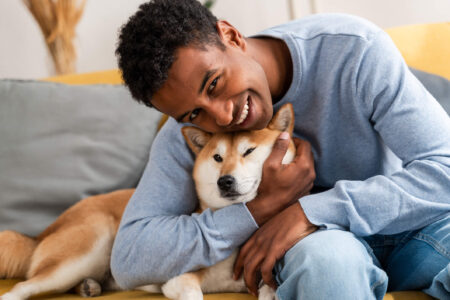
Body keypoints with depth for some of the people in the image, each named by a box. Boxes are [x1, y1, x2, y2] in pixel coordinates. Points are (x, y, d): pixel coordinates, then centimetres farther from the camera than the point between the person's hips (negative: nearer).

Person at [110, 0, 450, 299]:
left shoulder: (353, 49, -21)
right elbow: (128, 261, -21)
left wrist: (310, 211, -32)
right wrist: (264, 209, -29)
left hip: (407, 224, 2)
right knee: (323, 252, -39)